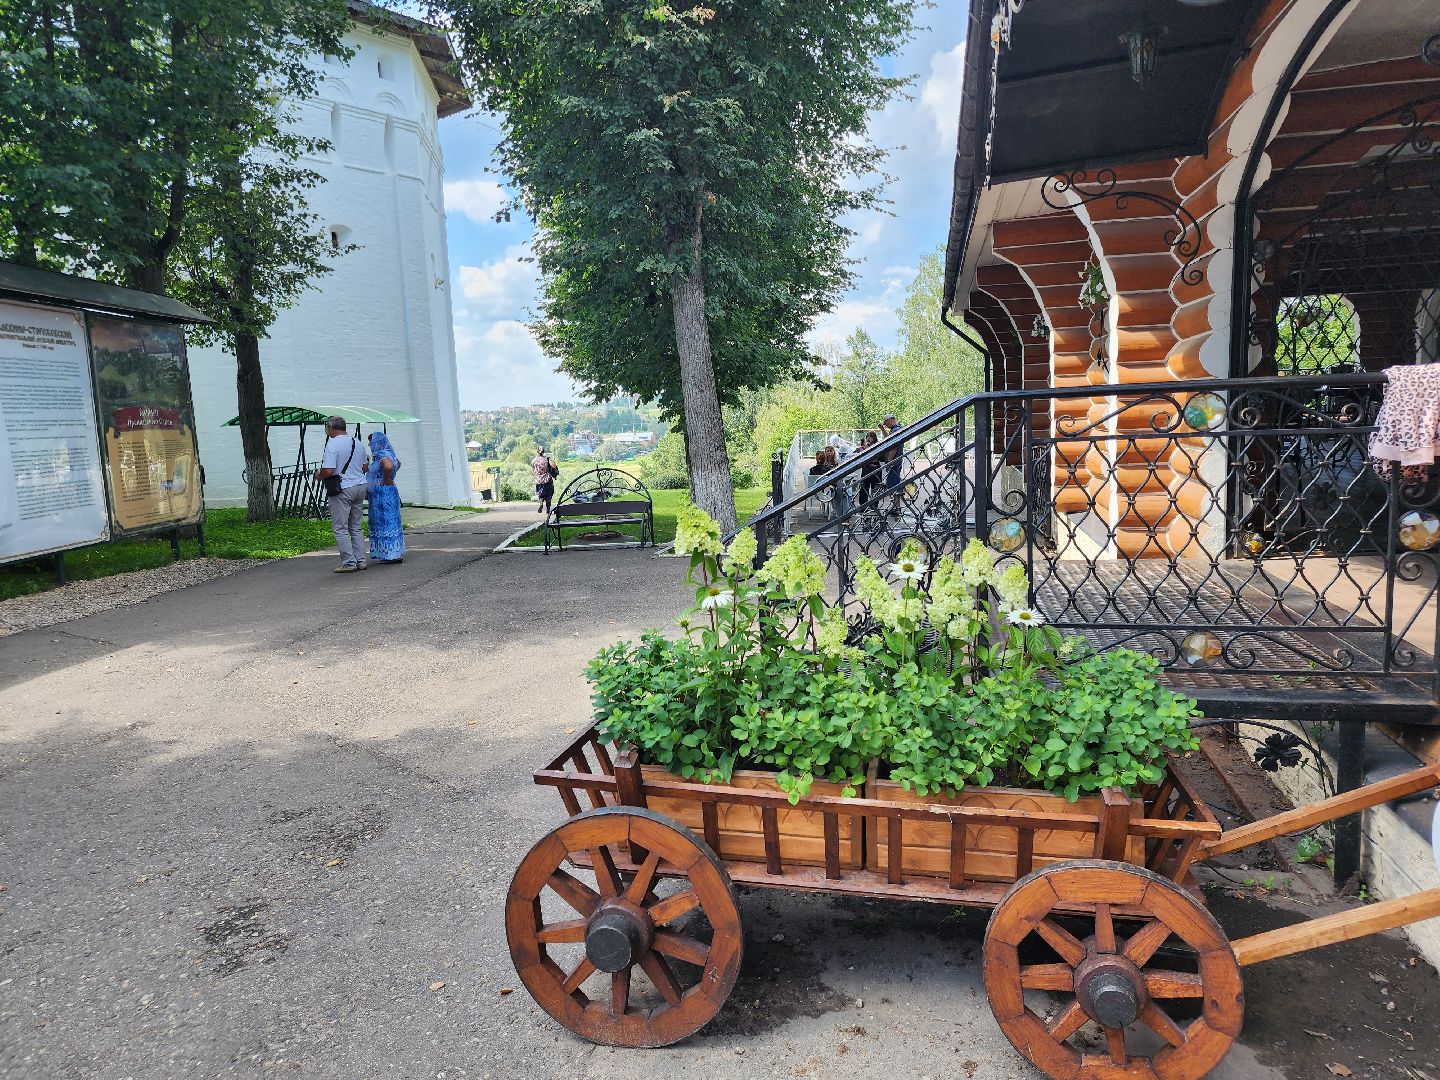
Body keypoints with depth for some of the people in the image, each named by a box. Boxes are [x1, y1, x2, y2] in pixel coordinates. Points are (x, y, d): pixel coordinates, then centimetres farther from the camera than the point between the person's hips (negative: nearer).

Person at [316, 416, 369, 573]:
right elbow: (365, 466, 16)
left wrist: (318, 475, -1)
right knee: (356, 527, 14)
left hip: (342, 490, -7)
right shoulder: (357, 442, 10)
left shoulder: (332, 444, -13)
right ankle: (360, 561, 13)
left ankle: (349, 563, -3)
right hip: (360, 486, 7)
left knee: (340, 528, 0)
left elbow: (328, 471, -20)